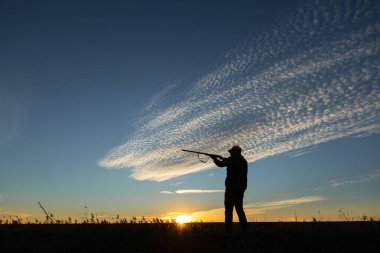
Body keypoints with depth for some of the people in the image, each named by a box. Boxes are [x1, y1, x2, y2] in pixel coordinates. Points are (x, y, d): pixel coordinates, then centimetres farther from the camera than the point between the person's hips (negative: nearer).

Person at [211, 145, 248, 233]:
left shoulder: (234, 159, -5)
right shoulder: (244, 161, 19)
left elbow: (221, 164, -5)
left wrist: (214, 158, 13)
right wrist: (222, 158, 33)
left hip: (232, 187, -8)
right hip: (241, 187, 8)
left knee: (229, 209, -6)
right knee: (239, 208, 14)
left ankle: (228, 229, -11)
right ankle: (245, 228, 9)